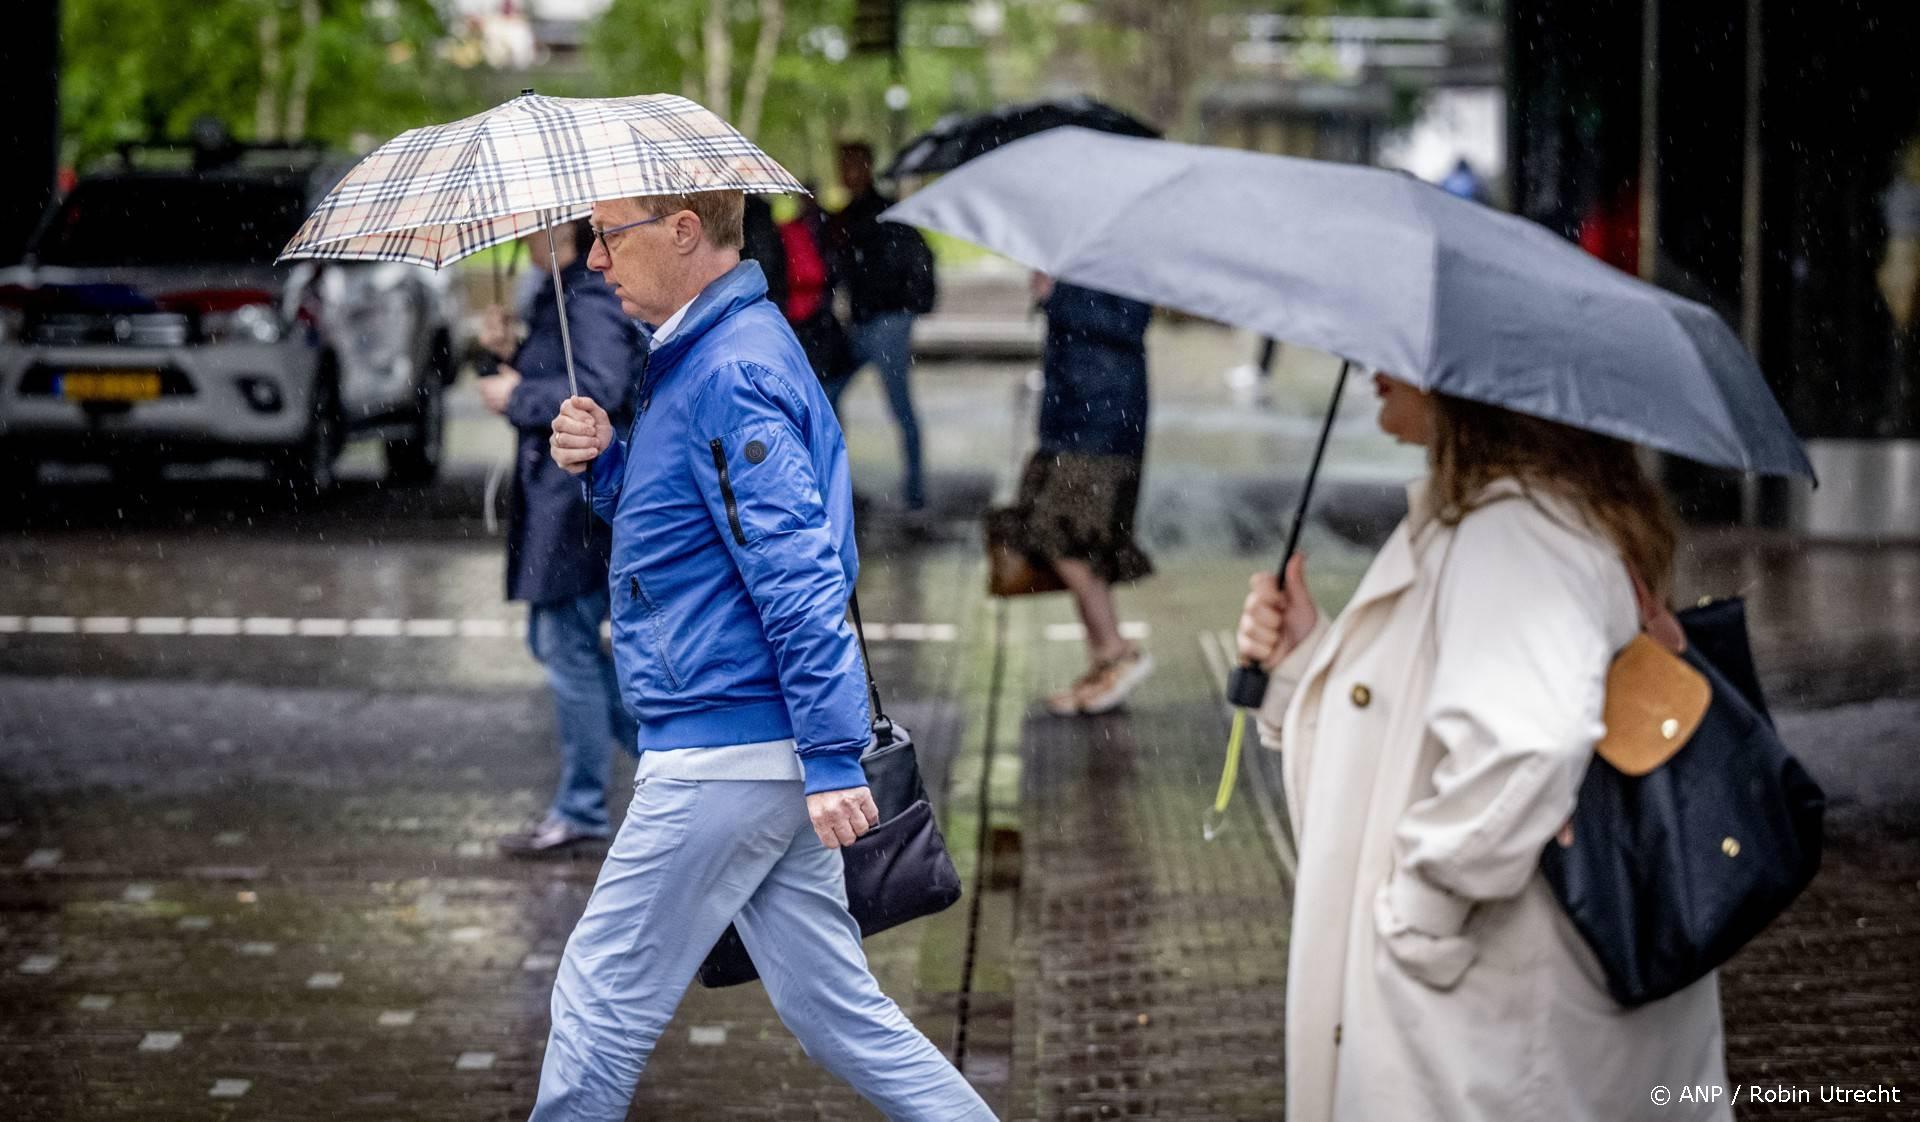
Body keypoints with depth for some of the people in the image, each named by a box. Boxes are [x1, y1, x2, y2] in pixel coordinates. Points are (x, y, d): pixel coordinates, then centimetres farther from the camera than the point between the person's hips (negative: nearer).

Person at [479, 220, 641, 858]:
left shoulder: (593, 303, -18)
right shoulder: (562, 298, 15)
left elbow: (598, 391, -29)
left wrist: (516, 397, -18)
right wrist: (511, 351, 7)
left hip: (583, 500, -11)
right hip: (560, 494, 11)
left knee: (569, 647, -5)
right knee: (554, 640, 16)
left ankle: (580, 811, 3)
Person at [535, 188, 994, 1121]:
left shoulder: (731, 376, -17)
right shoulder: (694, 357, 16)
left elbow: (797, 572, -23)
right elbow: (672, 524, 26)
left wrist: (833, 756, -25)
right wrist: (604, 461, 5)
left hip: (723, 755, -10)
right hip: (770, 748, 10)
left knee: (603, 1000, 2)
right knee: (837, 1009, 11)